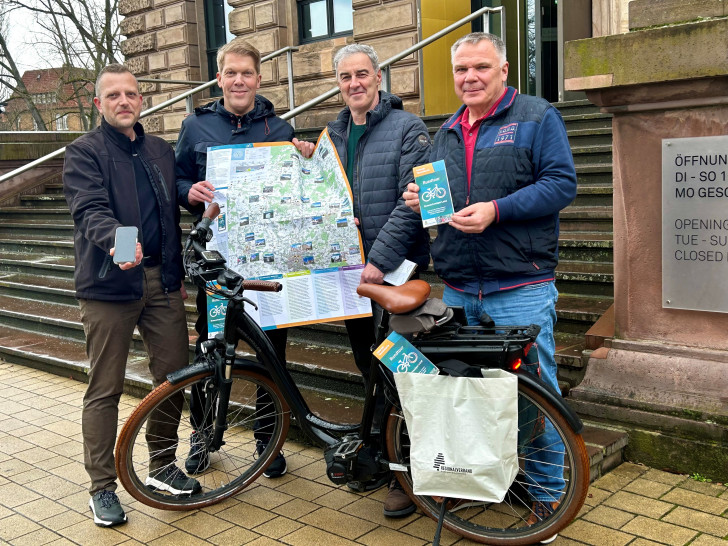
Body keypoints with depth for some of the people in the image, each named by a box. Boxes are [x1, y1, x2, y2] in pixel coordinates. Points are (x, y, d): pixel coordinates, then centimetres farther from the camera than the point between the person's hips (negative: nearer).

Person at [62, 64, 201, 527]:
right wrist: (117, 241, -38)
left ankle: (163, 466, 27)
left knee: (175, 376, 7)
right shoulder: (84, 152, -1)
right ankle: (103, 487, 14)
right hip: (109, 284, -5)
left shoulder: (161, 151, 16)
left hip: (161, 281, 5)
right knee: (106, 389, 0)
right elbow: (90, 210, -17)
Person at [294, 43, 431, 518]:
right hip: (350, 266, 6)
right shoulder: (333, 134, 14)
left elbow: (413, 201, -15)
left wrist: (380, 260, -20)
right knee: (369, 368, 14)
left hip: (395, 268, -6)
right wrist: (310, 164, 1)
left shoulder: (407, 128, -6)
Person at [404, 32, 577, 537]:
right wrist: (418, 199, 3)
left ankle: (548, 492, 15)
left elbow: (562, 183, -10)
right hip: (458, 291, 6)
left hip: (521, 290, -6)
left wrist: (496, 210, -20)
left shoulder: (537, 117, 1)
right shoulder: (447, 133, 18)